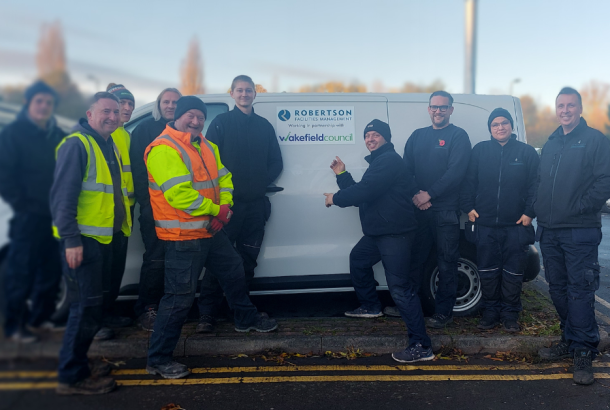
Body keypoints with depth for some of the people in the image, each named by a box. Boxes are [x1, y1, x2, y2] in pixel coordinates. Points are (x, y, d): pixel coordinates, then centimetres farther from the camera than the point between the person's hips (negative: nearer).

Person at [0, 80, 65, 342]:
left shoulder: (58, 136, 13)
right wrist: (21, 205, -12)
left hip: (54, 216, 6)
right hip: (28, 217, -5)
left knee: (51, 271, 10)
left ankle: (40, 317, 24)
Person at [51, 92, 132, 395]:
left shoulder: (110, 146, 16)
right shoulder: (77, 145, -12)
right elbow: (62, 195, -18)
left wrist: (124, 220, 15)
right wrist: (71, 239, -23)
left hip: (104, 237, 9)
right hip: (83, 239, -9)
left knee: (91, 308, 16)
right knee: (86, 308, -5)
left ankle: (76, 369, 29)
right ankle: (72, 377, 9)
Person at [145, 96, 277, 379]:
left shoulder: (207, 147, 13)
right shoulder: (163, 149, -16)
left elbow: (223, 179, 12)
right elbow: (179, 194, -25)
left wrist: (225, 206, -9)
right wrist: (217, 210, -16)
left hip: (211, 230, 9)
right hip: (183, 237, -9)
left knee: (234, 272, 24)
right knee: (180, 297, -6)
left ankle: (247, 319, 48)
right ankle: (158, 359, 7)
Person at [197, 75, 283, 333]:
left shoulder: (264, 126, 15)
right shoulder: (221, 123, 4)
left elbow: (275, 162, 15)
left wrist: (263, 182, 1)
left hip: (255, 205, 4)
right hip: (228, 203, -4)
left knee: (248, 260, 9)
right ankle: (207, 314, -1)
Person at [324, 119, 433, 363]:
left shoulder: (389, 160, -14)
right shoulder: (378, 162, 20)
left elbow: (364, 191, -23)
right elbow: (360, 193, 21)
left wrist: (336, 199, -8)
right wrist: (342, 175, 13)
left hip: (395, 233, -11)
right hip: (379, 232, 11)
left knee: (400, 288, -15)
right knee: (358, 259, 31)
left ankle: (421, 347, -13)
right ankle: (370, 306, 47)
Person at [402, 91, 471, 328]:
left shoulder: (458, 136, 0)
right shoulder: (417, 136, 14)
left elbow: (456, 171, -12)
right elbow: (405, 168, 7)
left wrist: (429, 194, -17)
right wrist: (415, 194, -10)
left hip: (446, 211, -4)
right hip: (419, 208, 4)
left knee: (446, 264, 3)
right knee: (415, 261, 11)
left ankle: (444, 312, 13)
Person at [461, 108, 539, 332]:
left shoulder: (527, 152, 4)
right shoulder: (480, 150, 6)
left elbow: (535, 185, 2)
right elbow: (468, 181, 7)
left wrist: (529, 212, -6)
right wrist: (469, 207, -2)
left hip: (516, 224, -1)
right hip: (485, 224, 1)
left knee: (513, 273, 4)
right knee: (487, 272, 7)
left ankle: (510, 314, 18)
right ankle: (490, 311, 20)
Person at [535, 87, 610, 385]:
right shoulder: (550, 144, 17)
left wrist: (579, 208, -15)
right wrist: (538, 210, 7)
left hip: (580, 231, -6)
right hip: (549, 231, 6)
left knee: (580, 290, -5)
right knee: (558, 288, 12)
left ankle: (583, 352, 3)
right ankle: (570, 340, 25)